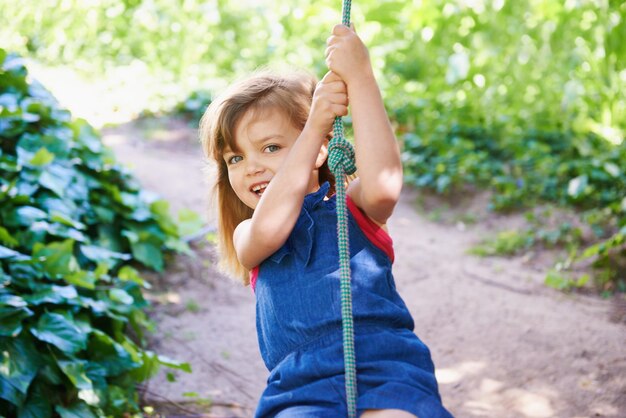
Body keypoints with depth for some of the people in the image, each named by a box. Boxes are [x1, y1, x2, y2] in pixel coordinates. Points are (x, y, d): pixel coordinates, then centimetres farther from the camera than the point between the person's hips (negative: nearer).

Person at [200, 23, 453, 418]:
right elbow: (269, 228, -8)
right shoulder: (248, 238, 18)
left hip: (389, 374, -2)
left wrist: (360, 77, -10)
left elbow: (383, 186, -13)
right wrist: (315, 125, -10)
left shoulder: (352, 208, 13)